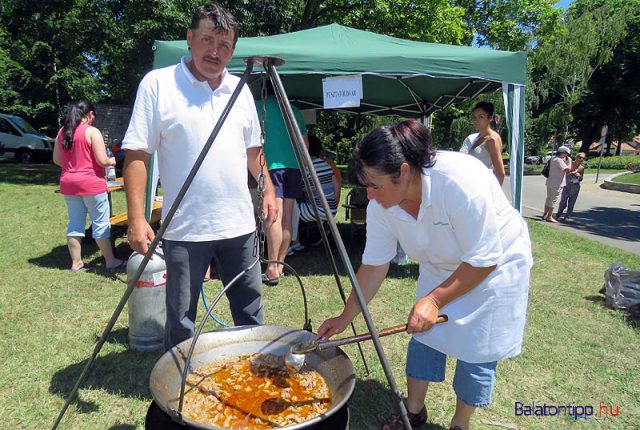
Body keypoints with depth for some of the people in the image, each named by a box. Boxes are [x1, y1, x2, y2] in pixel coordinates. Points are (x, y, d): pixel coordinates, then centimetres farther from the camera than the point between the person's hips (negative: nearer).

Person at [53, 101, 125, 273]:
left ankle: (76, 263, 17)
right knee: (101, 223, 1)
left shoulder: (62, 132, 9)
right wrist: (112, 161, 5)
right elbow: (102, 161, -15)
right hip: (91, 183, -6)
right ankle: (110, 262, 7)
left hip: (68, 183, 6)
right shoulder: (92, 132, -11)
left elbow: (56, 159, 14)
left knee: (75, 223, 11)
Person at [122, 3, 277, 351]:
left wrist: (268, 189, 13)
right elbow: (136, 155, -9)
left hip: (239, 224, 5)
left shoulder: (240, 89, 10)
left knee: (250, 309, 16)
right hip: (184, 228, -4)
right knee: (181, 320, 9)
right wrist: (136, 219, -16)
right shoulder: (158, 83, -5)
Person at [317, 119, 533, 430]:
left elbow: (483, 261, -29)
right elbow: (374, 265, -10)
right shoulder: (380, 204, -20)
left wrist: (435, 300, -29)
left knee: (475, 351, -1)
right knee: (423, 332, 6)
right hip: (440, 267, 5)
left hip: (495, 265, -5)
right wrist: (345, 318, -8)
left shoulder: (461, 182, -38)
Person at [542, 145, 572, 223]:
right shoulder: (559, 160, -17)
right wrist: (569, 160, -9)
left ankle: (545, 215, 21)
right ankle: (549, 217, 1)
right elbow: (568, 168, -24)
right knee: (553, 200, -4)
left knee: (549, 198, 15)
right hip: (556, 184, -10)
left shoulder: (553, 159, 14)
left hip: (550, 182, 10)